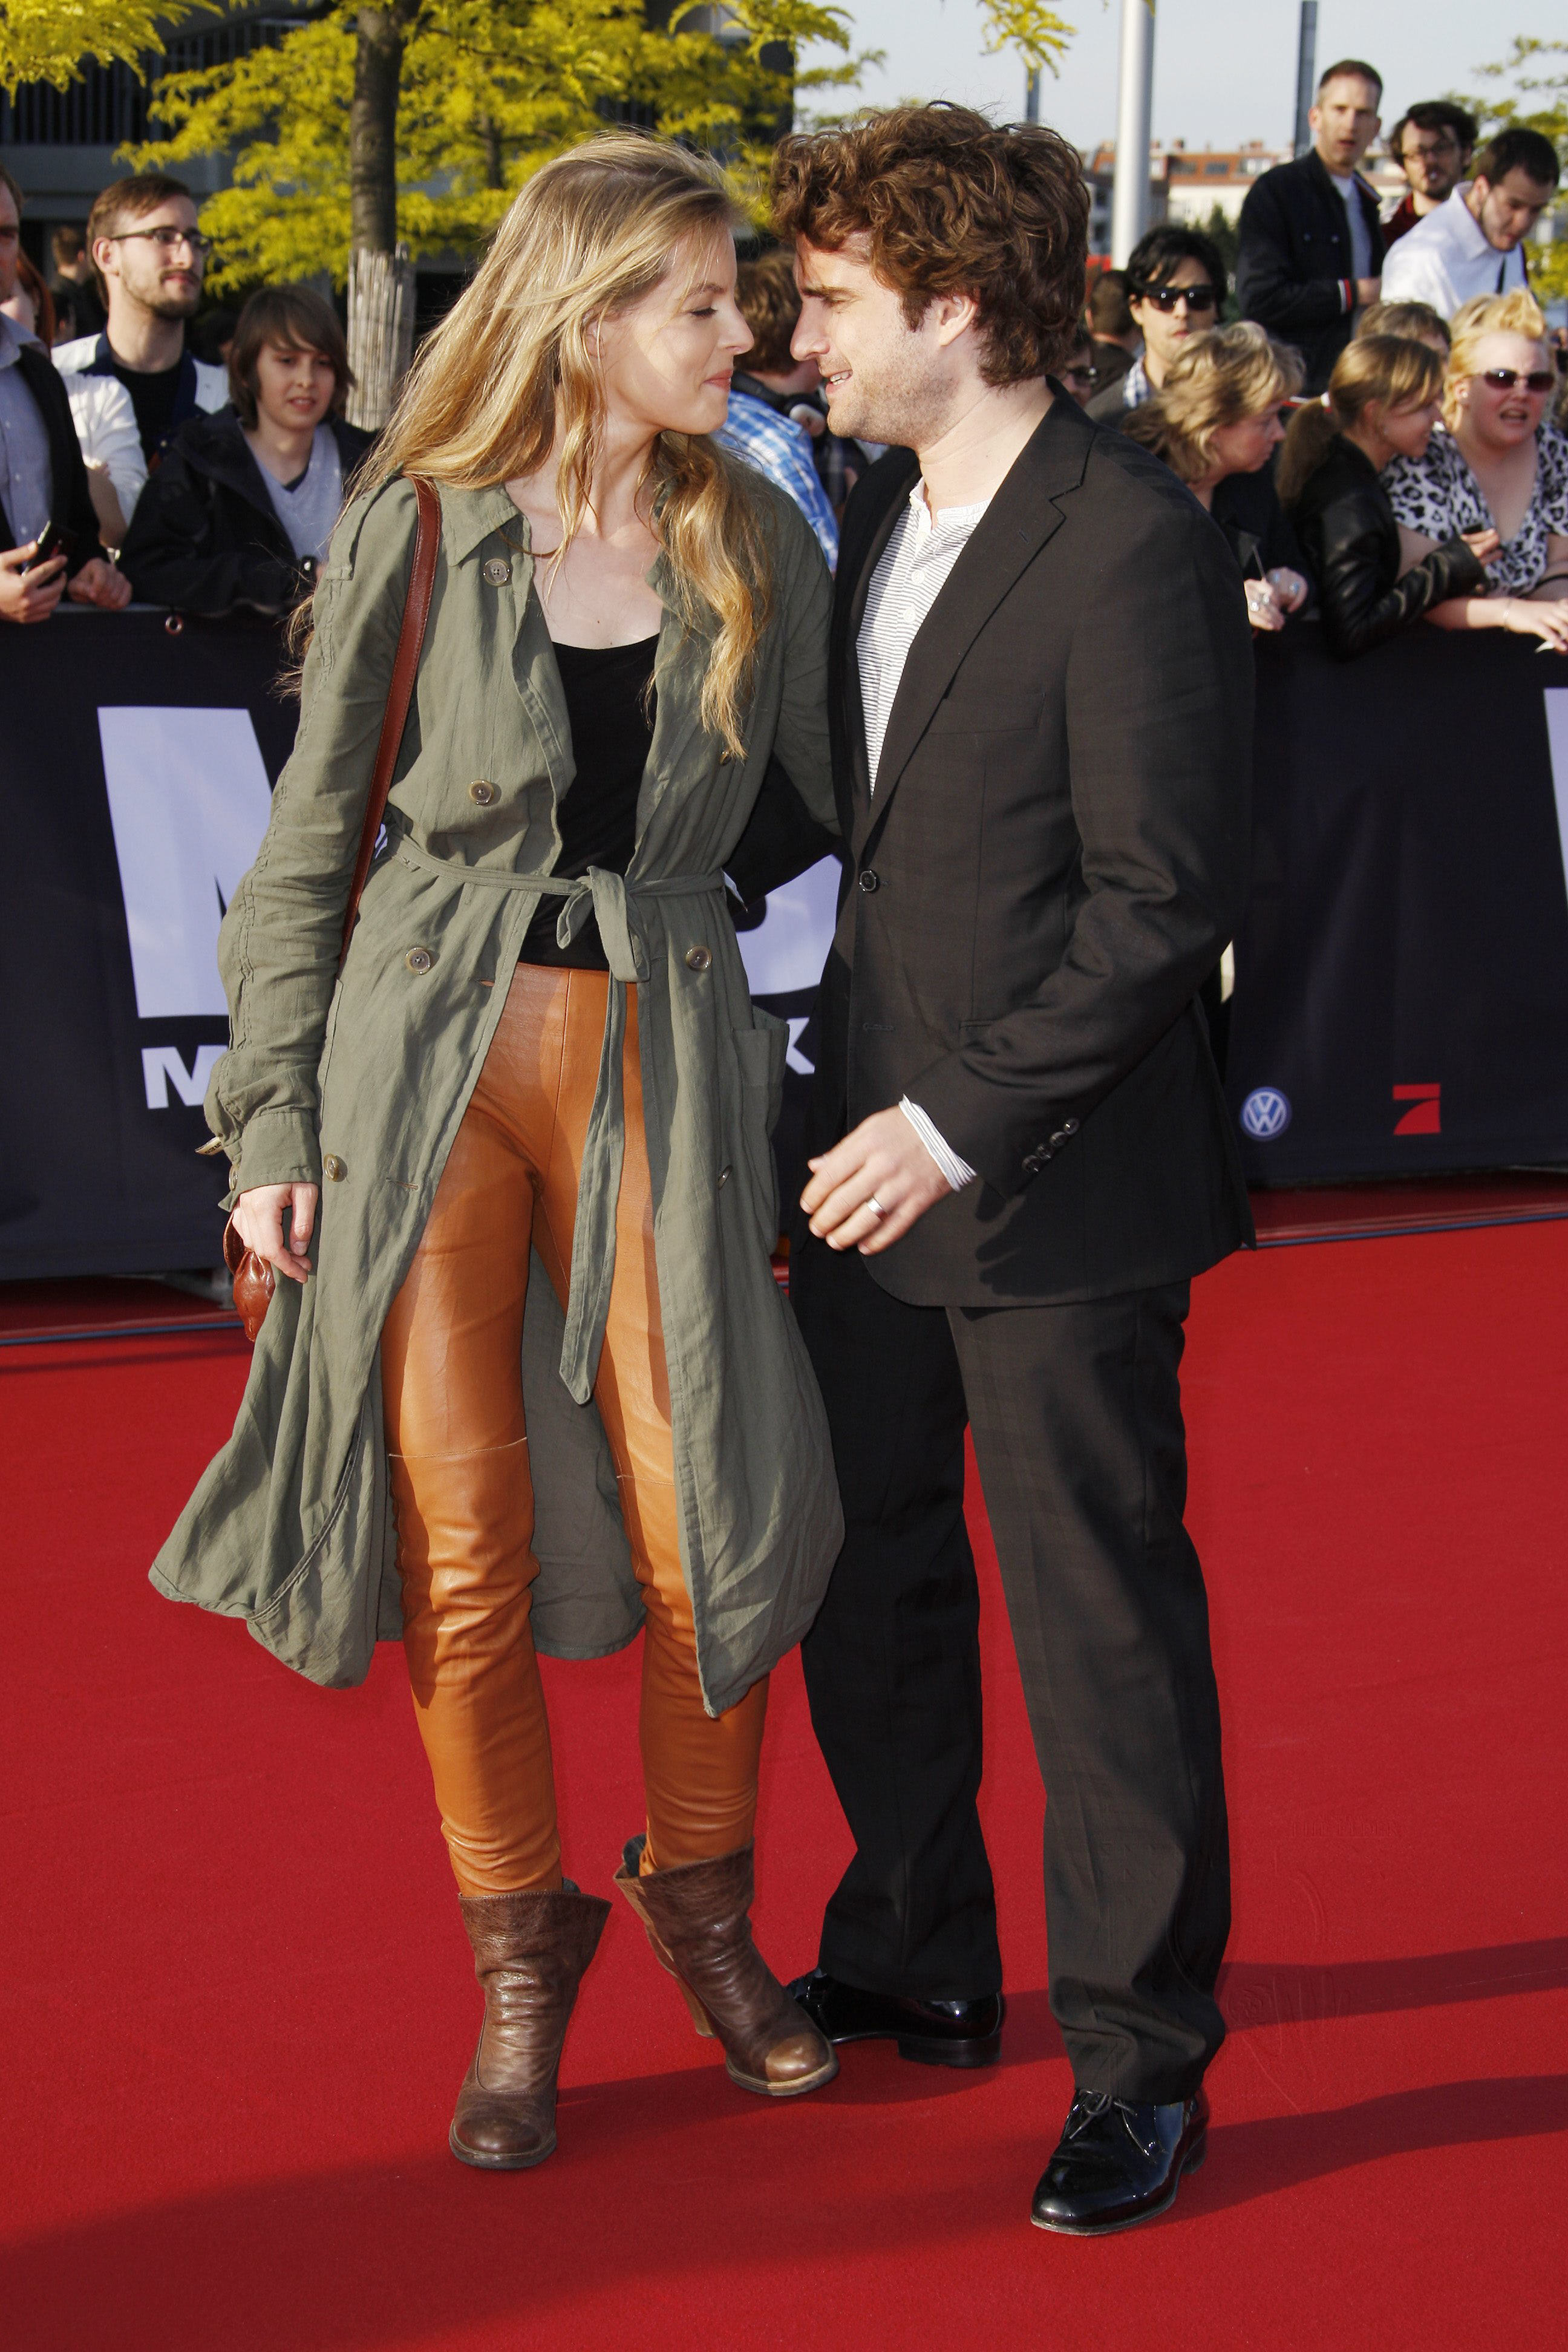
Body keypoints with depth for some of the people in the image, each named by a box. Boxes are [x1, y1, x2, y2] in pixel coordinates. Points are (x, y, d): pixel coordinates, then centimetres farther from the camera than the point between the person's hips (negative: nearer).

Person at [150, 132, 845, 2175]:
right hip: (429, 1051, -1)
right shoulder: (416, 534, -1)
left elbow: (851, 803, 9)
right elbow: (308, 848, 3)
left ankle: (702, 1900, 27)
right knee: (464, 1545, 2)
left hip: (663, 1058, 1)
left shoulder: (755, 545, 5)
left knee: (705, 1527, 0)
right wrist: (273, 1124, -2)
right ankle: (519, 1953, 21)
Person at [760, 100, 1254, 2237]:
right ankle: (917, 1965, 35)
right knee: (868, 1575, 18)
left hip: (1058, 1184, -9)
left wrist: (961, 1125, -20)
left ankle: (1143, 2058, 13)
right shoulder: (883, 515, 10)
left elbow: (1169, 895, -19)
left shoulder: (1132, 548, -17)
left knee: (1101, 1622, 0)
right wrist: (861, 1104, 15)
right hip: (880, 1152, 9)